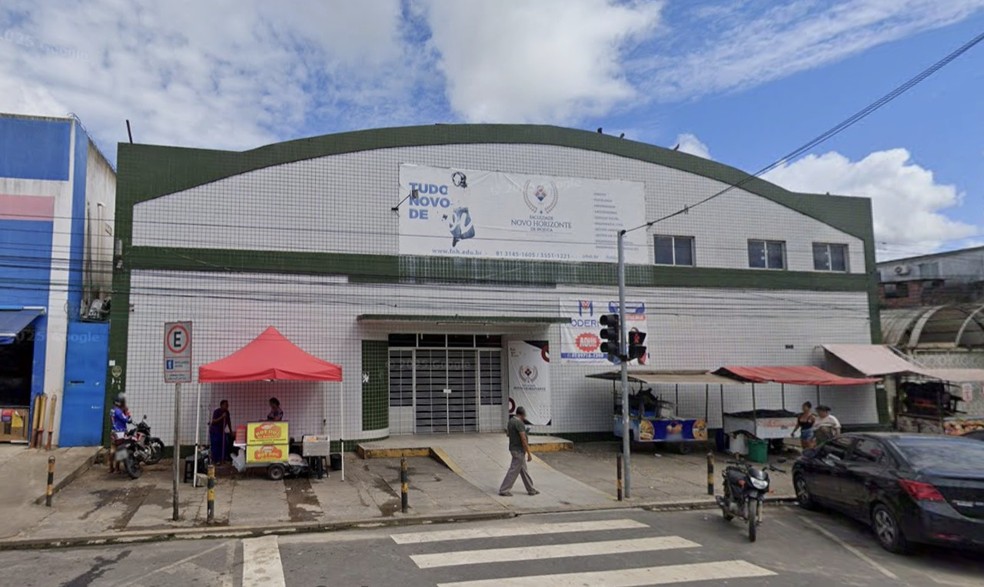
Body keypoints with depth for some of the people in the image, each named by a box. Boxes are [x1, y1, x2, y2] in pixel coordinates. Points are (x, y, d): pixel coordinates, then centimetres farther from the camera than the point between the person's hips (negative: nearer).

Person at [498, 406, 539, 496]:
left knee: (523, 470, 15)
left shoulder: (511, 421, 7)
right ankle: (503, 490, 4)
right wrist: (529, 454, -19)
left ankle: (531, 489, 23)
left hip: (514, 449, 10)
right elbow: (523, 440, -23)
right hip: (519, 450, -10)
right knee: (514, 471, -2)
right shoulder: (519, 423, -22)